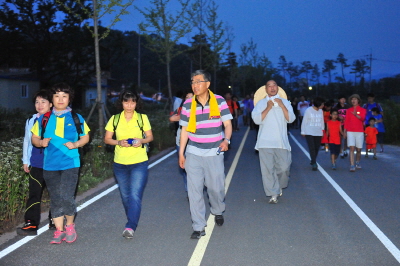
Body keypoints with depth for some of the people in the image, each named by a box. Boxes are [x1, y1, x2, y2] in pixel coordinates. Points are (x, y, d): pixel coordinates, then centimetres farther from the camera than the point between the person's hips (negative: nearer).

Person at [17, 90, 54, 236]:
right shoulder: (31, 121, 6)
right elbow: (27, 141, 11)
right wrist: (25, 161, 12)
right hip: (36, 164, 2)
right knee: (34, 194, -1)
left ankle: (54, 221, 23)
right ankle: (31, 224, 1)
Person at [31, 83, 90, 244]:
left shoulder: (76, 118, 3)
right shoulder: (44, 119, 6)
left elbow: (85, 137, 10)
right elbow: (34, 138, 12)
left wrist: (75, 144, -10)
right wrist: (41, 142, -10)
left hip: (70, 164, -2)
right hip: (50, 165, 3)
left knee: (66, 198, -11)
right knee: (55, 199, 8)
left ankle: (70, 225, 14)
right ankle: (59, 230, 20)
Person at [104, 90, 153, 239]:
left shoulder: (142, 118, 0)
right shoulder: (114, 119, 3)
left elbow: (150, 137, 7)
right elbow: (107, 139, 6)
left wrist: (142, 141, -15)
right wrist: (119, 142, -14)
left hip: (139, 163, -3)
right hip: (120, 163, 3)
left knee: (135, 195, -14)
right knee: (125, 196, 13)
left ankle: (130, 227, -18)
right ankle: (133, 221, 33)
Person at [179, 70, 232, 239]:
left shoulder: (219, 101, -3)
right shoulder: (187, 105, 1)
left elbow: (227, 124, -1)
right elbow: (185, 130, 7)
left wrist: (226, 140, -21)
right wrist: (181, 154, 6)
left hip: (214, 154, -1)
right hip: (193, 154, 1)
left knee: (216, 187, 7)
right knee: (194, 190, -1)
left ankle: (218, 211, 39)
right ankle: (198, 227, 7)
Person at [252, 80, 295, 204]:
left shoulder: (285, 102, 11)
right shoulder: (261, 103, 8)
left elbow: (290, 119, 0)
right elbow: (257, 120, -5)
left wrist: (282, 106, -10)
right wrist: (268, 108, -11)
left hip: (281, 141, 1)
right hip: (265, 142, -1)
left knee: (284, 167, -2)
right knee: (268, 169, -4)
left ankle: (279, 186, 26)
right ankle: (273, 193, 4)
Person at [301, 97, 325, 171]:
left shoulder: (321, 111, 6)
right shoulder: (308, 110, -6)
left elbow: (322, 121, 15)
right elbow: (304, 121, -2)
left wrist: (322, 129, 15)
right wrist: (303, 132, -1)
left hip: (318, 133, 5)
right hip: (309, 133, -4)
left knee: (316, 148, 7)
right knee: (312, 148, -11)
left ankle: (313, 161, 24)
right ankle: (314, 163, -11)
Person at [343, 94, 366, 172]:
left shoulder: (363, 110, 4)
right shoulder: (349, 110, 9)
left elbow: (362, 118, -15)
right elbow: (346, 121, 10)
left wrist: (356, 115, -34)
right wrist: (345, 131, 7)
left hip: (359, 132, 0)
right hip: (350, 132, 0)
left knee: (358, 149, 7)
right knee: (352, 148, -12)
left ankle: (357, 162, 31)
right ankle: (352, 166, -15)